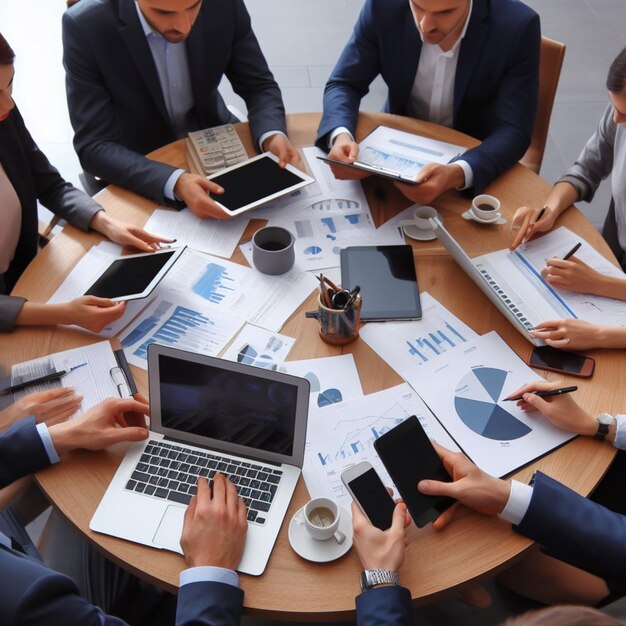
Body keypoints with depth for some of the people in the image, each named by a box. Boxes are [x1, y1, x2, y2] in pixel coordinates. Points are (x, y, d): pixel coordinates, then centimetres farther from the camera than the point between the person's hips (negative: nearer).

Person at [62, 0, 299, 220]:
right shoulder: (85, 27, -24)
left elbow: (259, 86, -6)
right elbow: (93, 146, -24)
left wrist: (272, 136, -29)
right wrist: (175, 183, -41)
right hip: (141, 169, -3)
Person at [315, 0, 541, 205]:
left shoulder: (516, 27, -22)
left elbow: (513, 131, -23)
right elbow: (344, 84, -8)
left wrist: (457, 174, -43)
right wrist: (340, 135, -31)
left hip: (475, 157, -2)